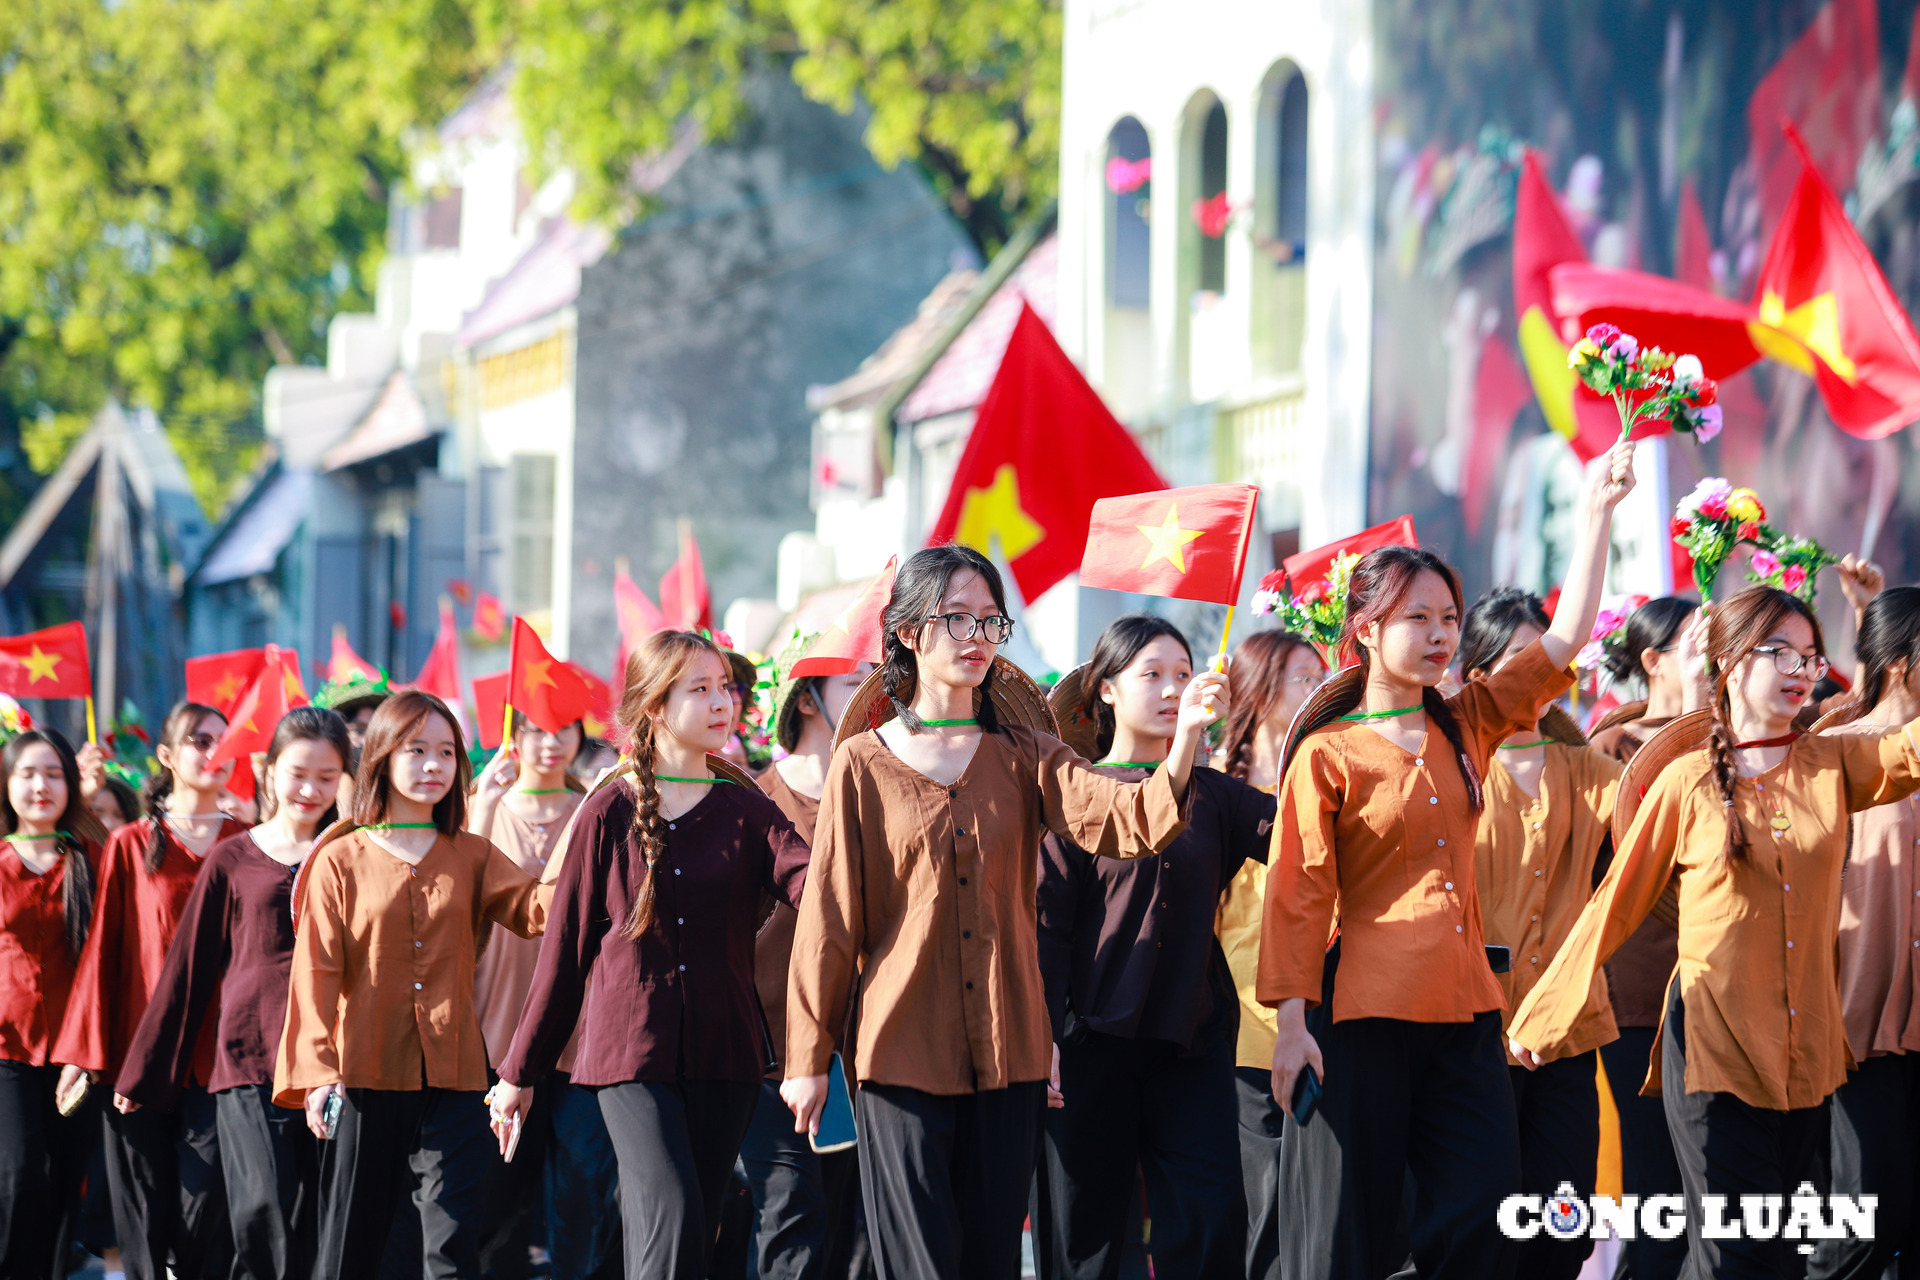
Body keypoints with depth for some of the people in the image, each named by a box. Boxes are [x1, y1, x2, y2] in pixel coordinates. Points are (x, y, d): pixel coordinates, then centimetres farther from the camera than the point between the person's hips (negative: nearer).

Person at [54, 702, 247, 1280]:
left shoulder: (245, 843, 9)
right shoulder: (130, 846, 7)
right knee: (145, 1216, 1)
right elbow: (103, 948, 4)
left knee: (207, 1208, -6)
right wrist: (84, 1051, -1)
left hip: (218, 1053, 0)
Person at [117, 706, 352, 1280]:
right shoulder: (232, 860, 9)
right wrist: (144, 1074, 15)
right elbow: (189, 969, 14)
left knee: (314, 1227, -2)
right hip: (249, 1059, -1)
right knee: (264, 1212, -16)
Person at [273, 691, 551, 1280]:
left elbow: (535, 909, -3)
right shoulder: (340, 861, 3)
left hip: (452, 1076, 1)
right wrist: (317, 1072, -10)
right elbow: (317, 972, -1)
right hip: (365, 1073, -1)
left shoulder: (471, 857, 11)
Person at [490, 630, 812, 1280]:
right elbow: (565, 947, 7)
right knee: (672, 1221, -19)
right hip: (630, 1051, -3)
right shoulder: (611, 812, 2)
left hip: (723, 1054, 3)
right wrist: (519, 1071, 9)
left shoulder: (745, 808, 7)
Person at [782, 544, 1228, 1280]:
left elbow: (1129, 822, -11)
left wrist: (1185, 737, -30)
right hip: (903, 1049, -3)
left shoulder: (1023, 756, 7)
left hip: (1007, 1052, 3)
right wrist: (808, 1056, 1)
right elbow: (829, 917, 2)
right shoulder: (864, 764, 1)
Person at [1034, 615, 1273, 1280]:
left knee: (1212, 1226, -6)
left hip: (1192, 1041, 3)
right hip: (1094, 1042, -3)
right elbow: (1046, 924, -2)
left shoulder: (1209, 794, 14)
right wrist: (1045, 1039, -11)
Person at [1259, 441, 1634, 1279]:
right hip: (1367, 1016, -5)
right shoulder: (1328, 755, -4)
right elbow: (1301, 895, -6)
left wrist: (1598, 511, 2)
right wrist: (1291, 1021, -12)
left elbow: (1566, 637, 9)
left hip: (1465, 1005, 5)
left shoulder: (1466, 726, 12)